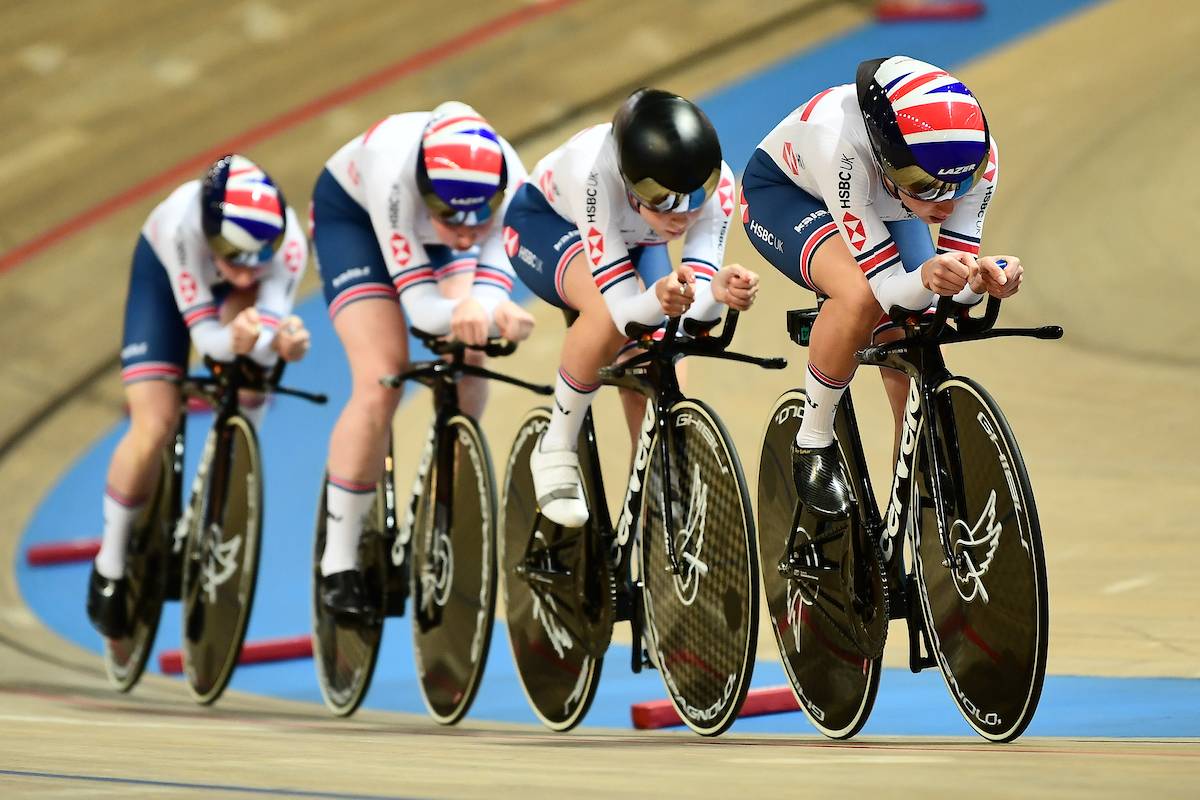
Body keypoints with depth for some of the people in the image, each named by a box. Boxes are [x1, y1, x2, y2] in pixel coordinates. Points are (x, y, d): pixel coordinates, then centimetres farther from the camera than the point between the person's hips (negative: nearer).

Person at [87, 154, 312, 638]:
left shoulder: (288, 244, -39)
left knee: (250, 368, -31)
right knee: (155, 426, -16)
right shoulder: (182, 224, -43)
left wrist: (282, 341, -62)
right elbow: (203, 332, -38)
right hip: (164, 272, -2)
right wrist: (234, 341, -60)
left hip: (238, 304, 2)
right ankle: (111, 563, 7)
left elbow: (269, 322, -39)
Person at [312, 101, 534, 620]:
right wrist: (462, 313, -62)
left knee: (469, 363, -16)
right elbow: (421, 306, -41)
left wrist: (486, 312, -58)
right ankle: (338, 565, -8)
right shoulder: (395, 174, -44)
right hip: (351, 209, -4)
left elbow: (490, 287, -35)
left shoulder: (511, 185, -35)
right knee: (381, 381, -19)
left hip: (426, 217, 4)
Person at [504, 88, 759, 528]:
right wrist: (658, 298, -66)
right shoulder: (596, 174, -45)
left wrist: (719, 289, -59)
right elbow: (623, 311, -45)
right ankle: (556, 451, -14)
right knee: (608, 315, -34)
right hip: (544, 221, -4)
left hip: (633, 239, 4)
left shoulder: (714, 183, -34)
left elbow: (694, 307, -37)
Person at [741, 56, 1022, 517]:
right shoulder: (842, 145, -45)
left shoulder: (977, 156, -32)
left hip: (882, 206, 5)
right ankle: (813, 446, -12)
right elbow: (886, 290, -39)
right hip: (783, 190, -5)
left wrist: (980, 278, -45)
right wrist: (926, 278, -61)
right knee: (861, 297, -33)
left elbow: (952, 288, -22)